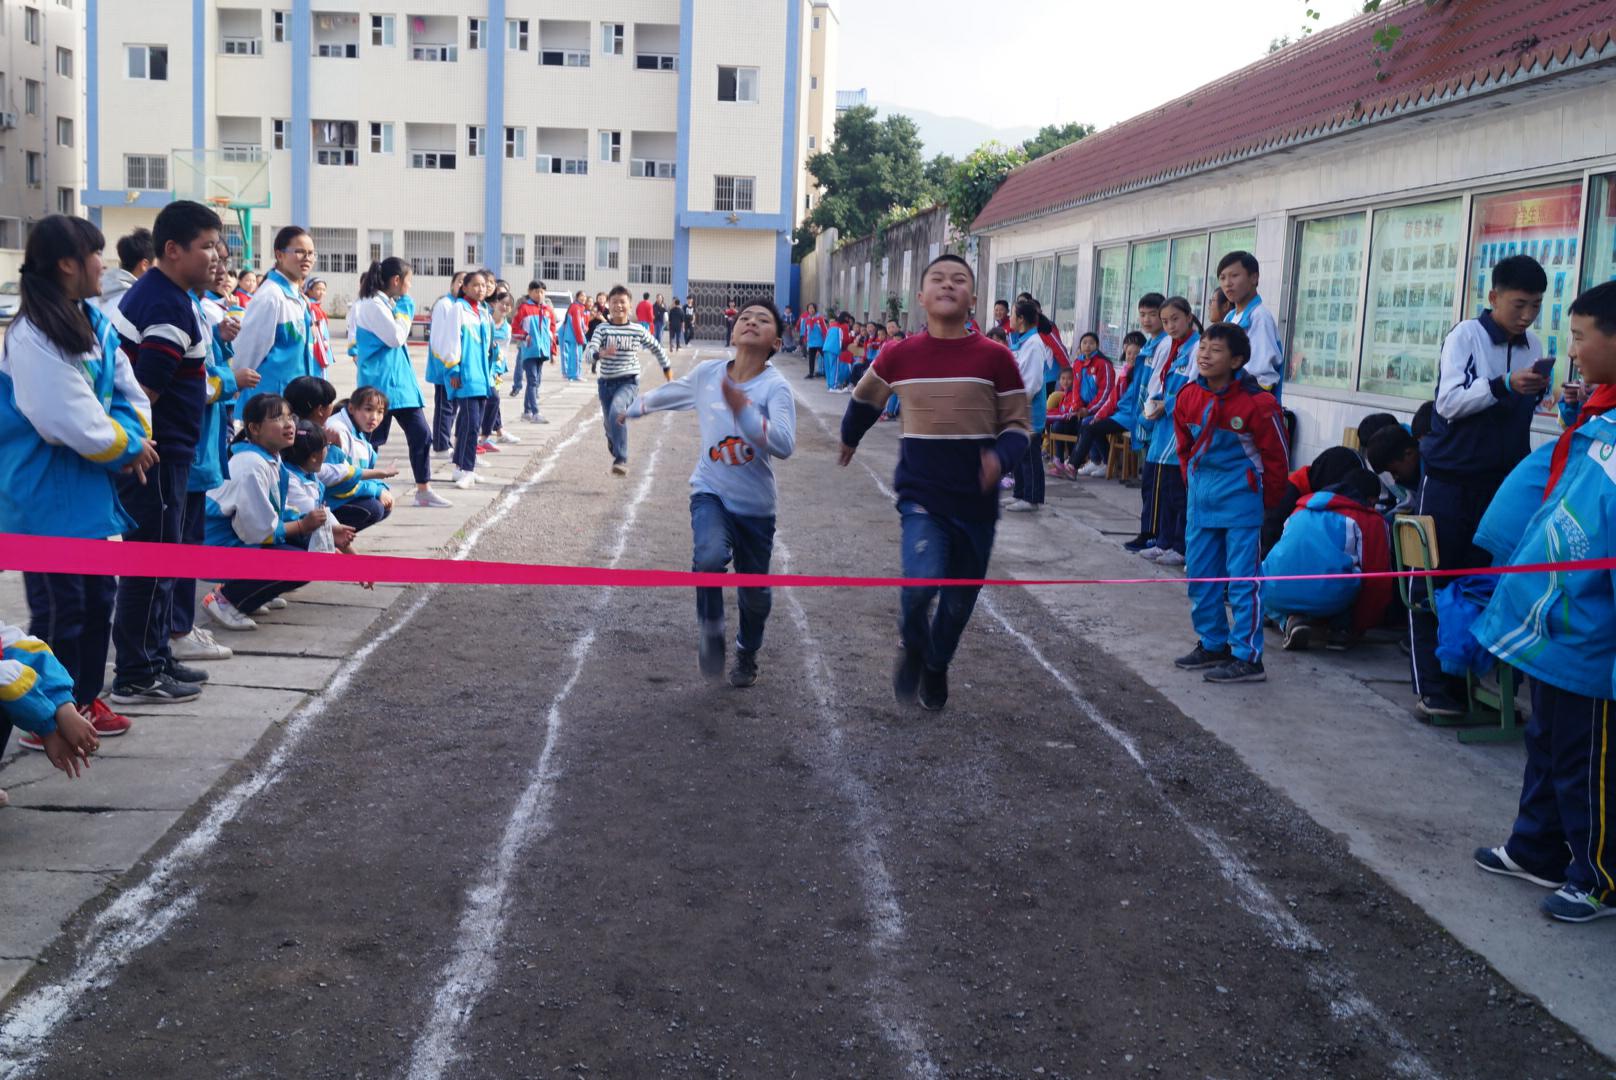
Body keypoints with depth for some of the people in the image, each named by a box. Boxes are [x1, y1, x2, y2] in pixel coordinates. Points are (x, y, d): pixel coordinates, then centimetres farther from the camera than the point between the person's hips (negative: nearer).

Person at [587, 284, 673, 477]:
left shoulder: (638, 331, -1)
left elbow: (657, 349, 16)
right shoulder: (602, 329, -2)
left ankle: (621, 461, -32)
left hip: (629, 382, -3)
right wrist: (600, 354, -38)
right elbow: (589, 351, -16)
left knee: (616, 412, -31)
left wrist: (667, 369, 22)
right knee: (611, 427, 14)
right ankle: (618, 457, 44)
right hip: (606, 382, 3)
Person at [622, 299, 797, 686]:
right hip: (710, 493, 1)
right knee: (710, 556, -29)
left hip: (755, 505, -1)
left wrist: (743, 411, -42)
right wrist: (632, 410, 33)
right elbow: (668, 393, 17)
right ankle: (710, 629, -4)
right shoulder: (707, 372, -4)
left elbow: (785, 445, -31)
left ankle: (747, 655, 38)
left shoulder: (776, 387, -16)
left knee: (754, 592, 9)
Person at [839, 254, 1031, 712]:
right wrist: (849, 439, 33)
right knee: (922, 579, -24)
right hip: (921, 495, -1)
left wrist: (1001, 457, -22)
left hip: (976, 501, 1)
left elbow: (1018, 425, -1)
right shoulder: (899, 356, -4)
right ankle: (913, 649, 8)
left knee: (960, 597, 14)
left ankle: (937, 666, 43)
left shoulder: (995, 357, -8)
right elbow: (865, 399, 18)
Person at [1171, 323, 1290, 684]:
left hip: (1240, 503, -7)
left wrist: (1265, 500, 0)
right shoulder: (1188, 397, 1)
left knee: (1242, 579, -5)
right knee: (1199, 576, 13)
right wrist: (1194, 485, 15)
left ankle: (1247, 658, 1)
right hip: (1201, 502, 7)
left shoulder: (1257, 403, -16)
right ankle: (1213, 644, 28)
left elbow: (1276, 457, -7)